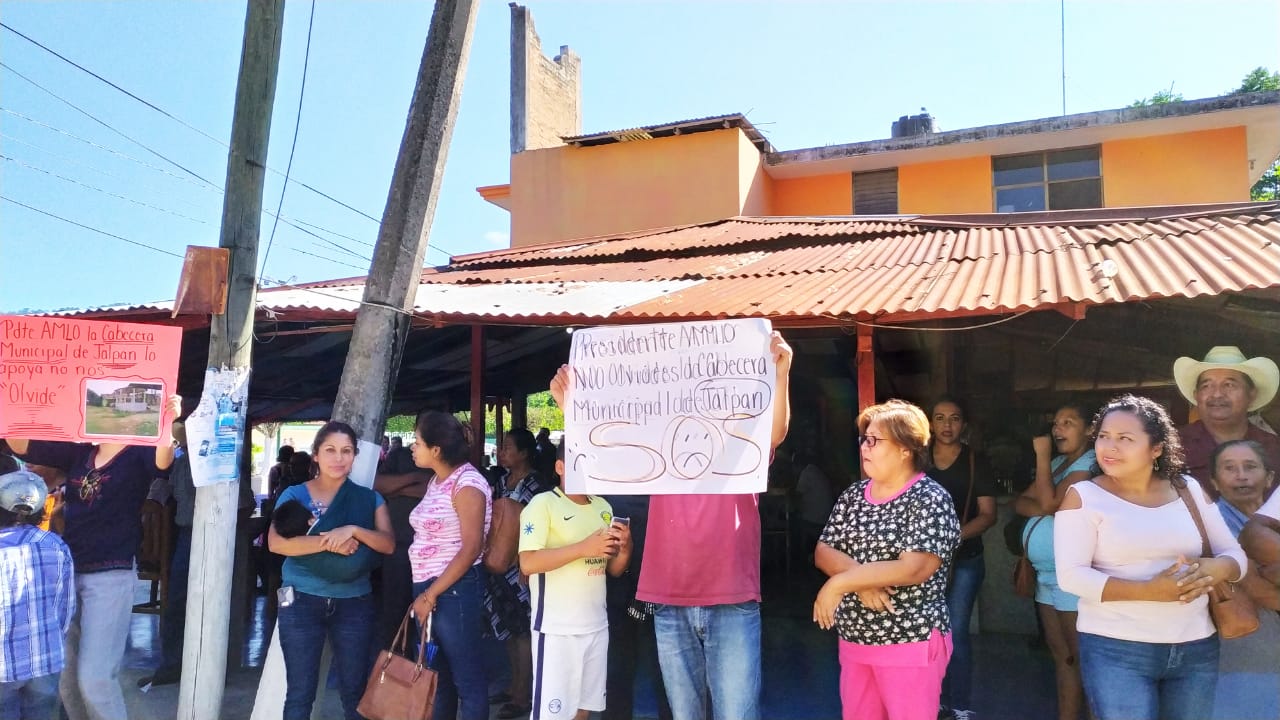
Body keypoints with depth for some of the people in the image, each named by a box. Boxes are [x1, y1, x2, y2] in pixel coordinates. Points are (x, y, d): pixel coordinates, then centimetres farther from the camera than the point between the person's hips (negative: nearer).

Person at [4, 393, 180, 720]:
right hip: (67, 572, 7)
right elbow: (22, 445, 8)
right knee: (62, 674, 16)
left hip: (110, 576, -6)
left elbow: (162, 462, -30)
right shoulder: (79, 452, 8)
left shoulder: (138, 455, -8)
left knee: (93, 677, -8)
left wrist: (165, 424, -51)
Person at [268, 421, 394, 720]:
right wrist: (329, 542, -22)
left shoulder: (370, 499, 5)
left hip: (354, 603, 1)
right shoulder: (294, 495, 0)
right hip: (302, 601, -1)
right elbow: (276, 542, -13)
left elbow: (388, 543, -5)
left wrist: (354, 531, -22)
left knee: (355, 691, 9)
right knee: (300, 693, 5)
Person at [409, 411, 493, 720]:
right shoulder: (437, 481, 12)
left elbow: (471, 548, -19)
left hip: (454, 589, -9)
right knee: (435, 675, 17)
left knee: (467, 679, 1)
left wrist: (431, 594, -16)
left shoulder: (467, 484, -14)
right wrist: (424, 592, 6)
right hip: (428, 588, 9)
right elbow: (429, 537, 13)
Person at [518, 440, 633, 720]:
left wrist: (625, 548, -8)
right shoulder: (543, 504, -9)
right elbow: (528, 563, -19)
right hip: (556, 628, -6)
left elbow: (613, 569, 14)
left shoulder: (603, 507, 11)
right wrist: (583, 547, -23)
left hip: (596, 625, 6)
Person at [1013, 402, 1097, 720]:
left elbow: (1049, 502, -21)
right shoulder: (1057, 463, 15)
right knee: (1062, 657, 13)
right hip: (1046, 576, 9)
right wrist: (1048, 509, -13)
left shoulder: (1090, 464, -12)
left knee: (1080, 658, -2)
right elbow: (1020, 502, 8)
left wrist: (1042, 456, -13)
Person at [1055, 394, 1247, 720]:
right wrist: (1148, 590, -25)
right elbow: (1071, 575, -15)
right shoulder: (1083, 496, -8)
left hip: (1197, 648, 4)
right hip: (1115, 649, -4)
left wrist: (1216, 568, -16)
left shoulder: (1189, 489, 5)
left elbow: (1234, 554, 8)